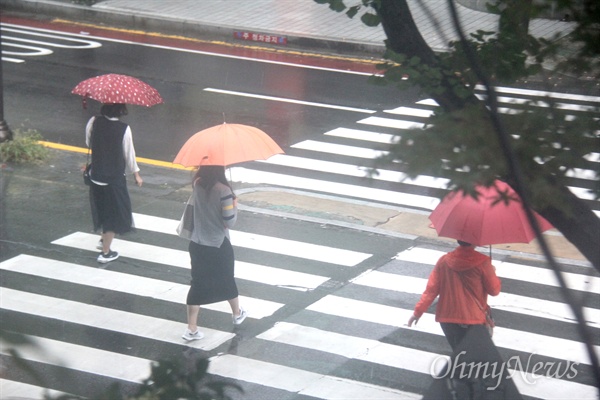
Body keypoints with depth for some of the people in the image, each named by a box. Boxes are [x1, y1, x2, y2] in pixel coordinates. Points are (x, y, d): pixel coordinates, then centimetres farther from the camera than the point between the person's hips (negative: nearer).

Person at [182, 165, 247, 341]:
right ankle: (237, 314, 43)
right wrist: (234, 205, -2)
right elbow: (230, 222, -19)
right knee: (227, 280, 19)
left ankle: (191, 328, 4)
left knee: (198, 283, 9)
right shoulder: (223, 190, -24)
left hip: (197, 244, 4)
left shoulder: (197, 183, -7)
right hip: (219, 245, -4)